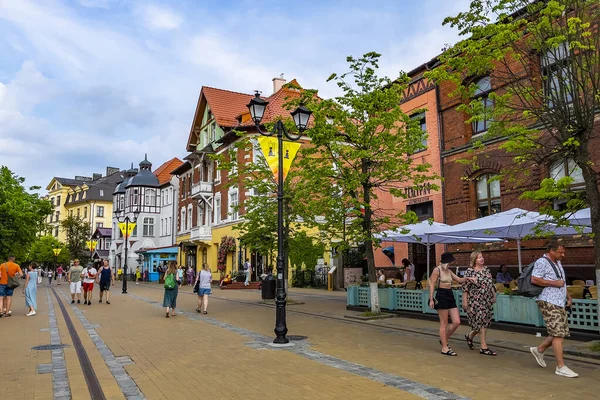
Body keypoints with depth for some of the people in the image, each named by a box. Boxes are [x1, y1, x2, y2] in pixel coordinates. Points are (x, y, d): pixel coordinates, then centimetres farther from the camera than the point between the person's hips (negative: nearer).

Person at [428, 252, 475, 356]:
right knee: (444, 324, -1)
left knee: (457, 322, 4)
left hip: (450, 296, 8)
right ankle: (444, 348, 8)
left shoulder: (449, 271, 16)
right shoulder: (437, 270, -7)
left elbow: (459, 280, 16)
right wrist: (431, 299, -15)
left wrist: (467, 278, -4)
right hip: (442, 296, -8)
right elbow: (432, 285, -10)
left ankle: (444, 340, 24)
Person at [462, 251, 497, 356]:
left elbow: (491, 284, 16)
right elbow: (465, 287, -11)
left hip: (487, 301, 7)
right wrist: (465, 302, -12)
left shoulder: (486, 269, 8)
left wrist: (494, 296, 13)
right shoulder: (470, 271, -11)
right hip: (475, 301, -6)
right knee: (481, 323, -5)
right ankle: (484, 347, 4)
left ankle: (470, 336, 34)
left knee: (485, 323, 11)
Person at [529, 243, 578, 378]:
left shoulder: (557, 263, 18)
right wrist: (554, 283, -17)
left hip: (559, 303, 9)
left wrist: (569, 297, 19)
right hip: (548, 302, -9)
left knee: (562, 332, 10)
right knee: (558, 334, -9)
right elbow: (534, 280, -22)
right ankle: (561, 367, -3)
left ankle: (539, 350, 26)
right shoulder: (542, 262, -12)